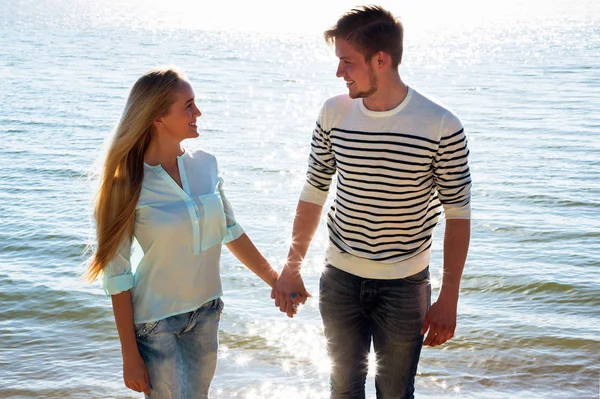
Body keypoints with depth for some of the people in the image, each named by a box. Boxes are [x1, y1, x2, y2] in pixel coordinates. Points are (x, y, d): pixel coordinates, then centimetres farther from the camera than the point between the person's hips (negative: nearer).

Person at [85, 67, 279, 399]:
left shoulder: (205, 164, -5)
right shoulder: (128, 185, -17)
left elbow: (230, 231, 9)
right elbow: (117, 273, -14)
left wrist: (274, 279, 12)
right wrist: (130, 354, -13)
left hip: (206, 312, 5)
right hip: (156, 321, -5)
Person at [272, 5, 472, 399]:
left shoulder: (441, 126, -15)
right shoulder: (334, 113, -5)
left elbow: (458, 214, -9)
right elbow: (314, 193, 5)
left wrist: (448, 299, -10)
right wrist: (292, 267, 6)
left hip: (405, 285, -3)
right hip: (340, 278, 3)